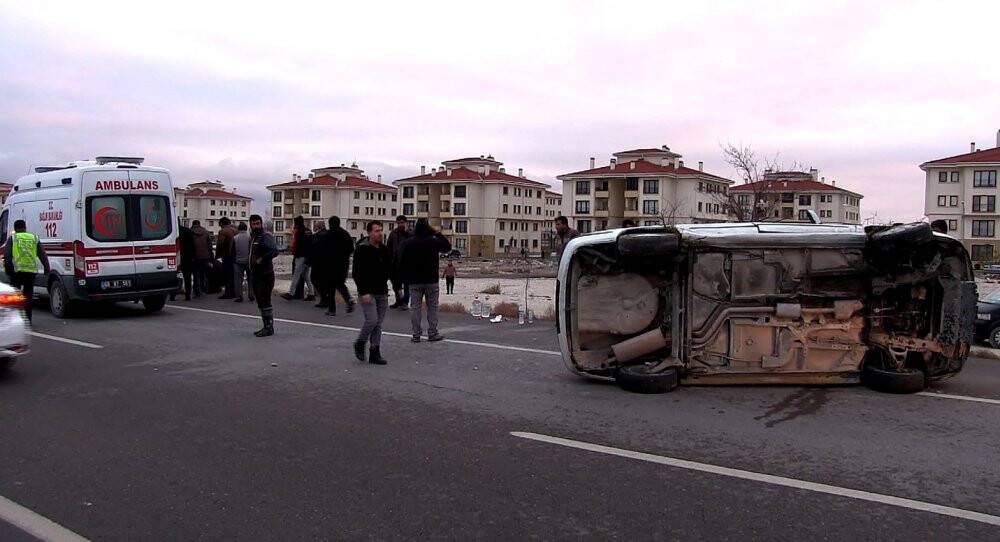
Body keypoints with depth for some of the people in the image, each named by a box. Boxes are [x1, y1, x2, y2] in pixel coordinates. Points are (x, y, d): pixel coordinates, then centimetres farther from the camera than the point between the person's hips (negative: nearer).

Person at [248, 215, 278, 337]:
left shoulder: (266, 236, -13)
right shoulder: (253, 237, 16)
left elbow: (275, 251, -28)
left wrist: (262, 259, -24)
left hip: (265, 275, -9)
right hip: (255, 274, 9)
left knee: (265, 301, -9)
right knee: (260, 302, 13)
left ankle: (269, 327, -4)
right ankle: (266, 326, 20)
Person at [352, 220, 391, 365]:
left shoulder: (385, 250, 10)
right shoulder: (362, 249, -9)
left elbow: (389, 269, 19)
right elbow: (357, 273, -12)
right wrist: (364, 292, -18)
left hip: (382, 293, 6)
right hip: (367, 293, -6)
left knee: (378, 324, 6)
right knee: (372, 320, -13)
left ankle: (375, 353, 12)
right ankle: (360, 344, 11)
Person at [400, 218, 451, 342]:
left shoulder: (407, 243, 1)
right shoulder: (433, 242, -9)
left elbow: (402, 263, 2)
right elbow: (448, 246, 6)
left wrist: (405, 279, 10)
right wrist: (438, 234, 7)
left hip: (414, 282, 2)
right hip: (431, 281, -2)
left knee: (415, 307, 5)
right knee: (432, 307, 6)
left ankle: (416, 335, 5)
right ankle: (432, 334, 6)